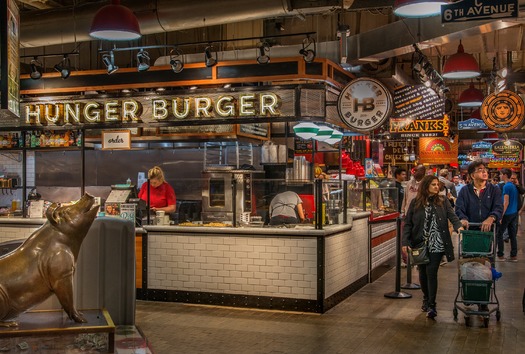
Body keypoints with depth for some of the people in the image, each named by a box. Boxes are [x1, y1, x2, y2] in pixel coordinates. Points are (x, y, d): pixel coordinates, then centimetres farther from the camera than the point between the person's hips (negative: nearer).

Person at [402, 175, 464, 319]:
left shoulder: (443, 201, 2)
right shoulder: (415, 203, 1)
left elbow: (452, 215, -8)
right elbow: (408, 223, 2)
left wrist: (459, 226, -29)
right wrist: (405, 242, -7)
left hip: (436, 245, -2)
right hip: (419, 244, 2)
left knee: (431, 272, -8)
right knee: (422, 273, 13)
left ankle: (431, 305, -1)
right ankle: (426, 298, 34)